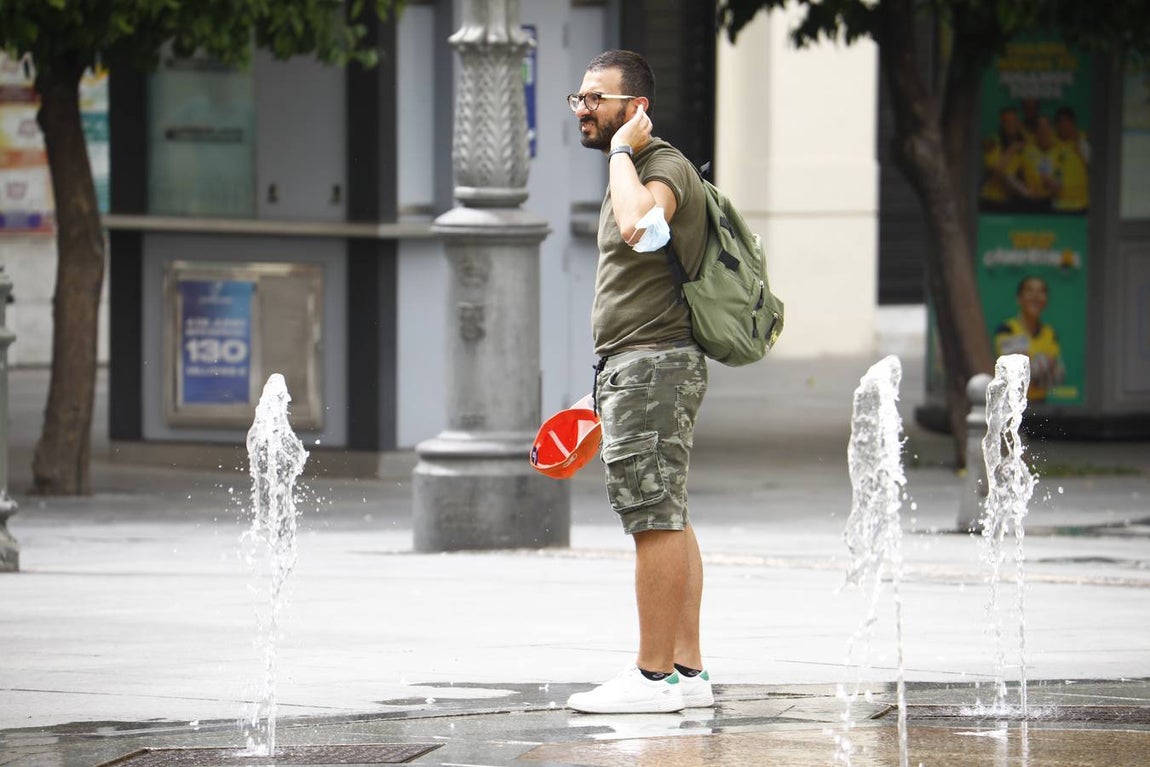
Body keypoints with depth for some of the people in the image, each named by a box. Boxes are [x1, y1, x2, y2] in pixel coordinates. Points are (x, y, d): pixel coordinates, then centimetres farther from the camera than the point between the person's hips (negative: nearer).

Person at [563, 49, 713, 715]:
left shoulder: (664, 166, -12)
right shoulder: (633, 173, 21)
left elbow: (642, 229, -36)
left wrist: (621, 151, -21)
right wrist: (606, 388, 27)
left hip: (654, 363, -11)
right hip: (638, 368, 11)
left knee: (657, 521, -10)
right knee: (668, 521, 10)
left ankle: (653, 678, -10)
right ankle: (688, 671, 13)